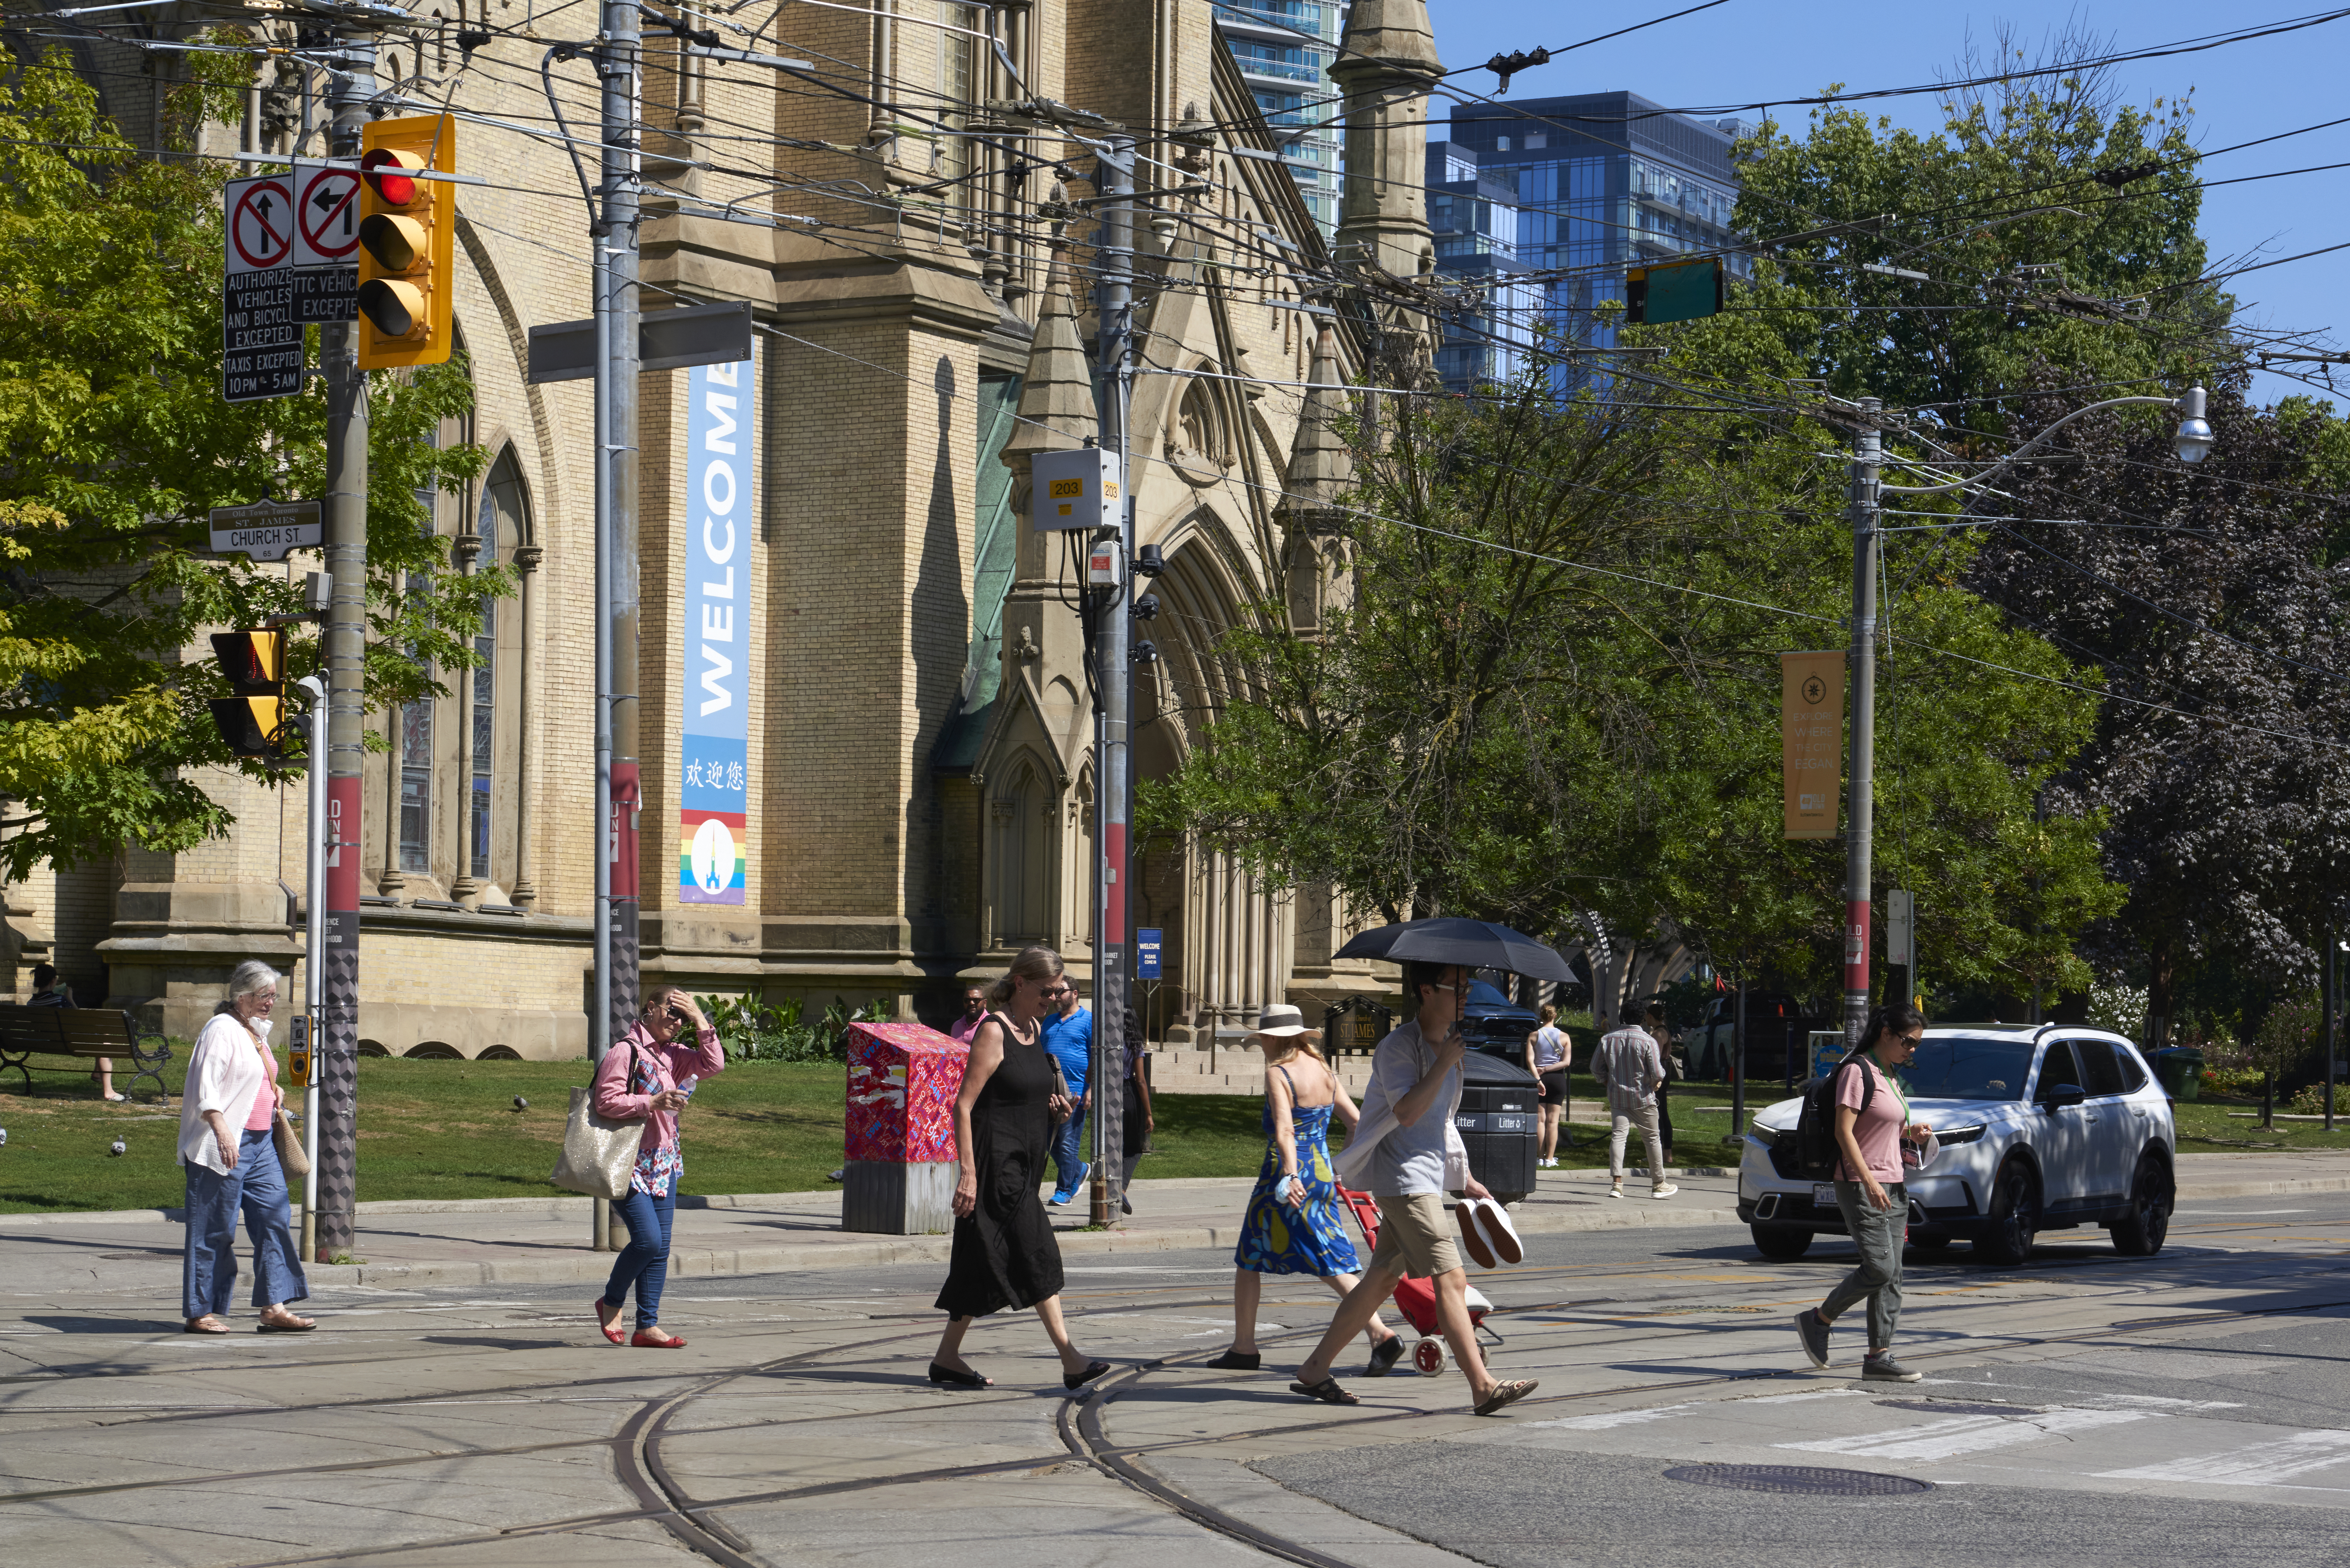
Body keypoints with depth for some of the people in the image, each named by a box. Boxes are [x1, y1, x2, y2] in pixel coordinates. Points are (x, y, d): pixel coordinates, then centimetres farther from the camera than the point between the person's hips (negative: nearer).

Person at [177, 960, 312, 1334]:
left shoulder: (257, 1032, 18)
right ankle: (201, 1312, 3)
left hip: (260, 1142, 9)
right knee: (215, 1229, -4)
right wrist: (221, 1129, -32)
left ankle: (274, 1308, 3)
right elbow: (205, 1086, -20)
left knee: (275, 1217, 2)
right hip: (224, 1146, -9)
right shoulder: (221, 1030, -10)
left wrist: (274, 1090, 14)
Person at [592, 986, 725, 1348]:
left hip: (663, 1162, 8)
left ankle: (647, 1326, 7)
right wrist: (652, 1102, -25)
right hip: (629, 1163, -8)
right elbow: (606, 1102, -18)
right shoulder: (626, 1050, -11)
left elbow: (714, 1064, 5)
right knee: (647, 1240, -15)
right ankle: (612, 1303, 9)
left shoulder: (672, 1054, 12)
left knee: (660, 1247, 4)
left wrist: (699, 1020, 1)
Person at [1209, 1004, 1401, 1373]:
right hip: (1324, 1176, 6)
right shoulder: (1325, 1072, 8)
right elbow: (1358, 1121, 9)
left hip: (1284, 1178, -6)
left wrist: (1291, 1175, -34)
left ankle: (1243, 1347, 16)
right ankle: (1381, 1334, -14)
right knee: (1334, 1265, 3)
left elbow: (1284, 1131, -24)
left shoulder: (1278, 1074, -11)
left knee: (1248, 1260, 11)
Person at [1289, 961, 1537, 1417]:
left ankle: (1315, 1371, 19)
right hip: (1402, 1178, -10)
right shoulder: (1399, 1046, -12)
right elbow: (1407, 1111, -25)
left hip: (1428, 1174, 10)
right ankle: (1483, 1387, -20)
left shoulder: (1446, 1042, 16)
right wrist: (1445, 1062, -24)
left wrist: (1464, 1178, 27)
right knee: (1450, 1278, -15)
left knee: (1383, 1278, 12)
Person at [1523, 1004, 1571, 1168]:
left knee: (1541, 1120, 6)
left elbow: (1530, 1061, -11)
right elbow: (1567, 1062, -8)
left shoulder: (1534, 1036, -1)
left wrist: (1538, 1079, -16)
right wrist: (1546, 1070, -7)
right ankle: (1550, 1159, 0)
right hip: (1558, 1079, 0)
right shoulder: (1564, 1037, -1)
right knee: (1553, 1121, 2)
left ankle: (1540, 1157, 6)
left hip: (1540, 1079, 0)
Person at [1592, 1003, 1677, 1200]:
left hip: (1617, 1097, 2)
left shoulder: (1608, 1039, -1)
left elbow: (1596, 1068, 6)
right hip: (1643, 1098, -2)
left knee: (1618, 1136, 0)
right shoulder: (1647, 1041, -13)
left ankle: (1616, 1183, -14)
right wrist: (1656, 1081, 9)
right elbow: (1658, 1074, -14)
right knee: (1652, 1139, 10)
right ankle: (1658, 1185, 16)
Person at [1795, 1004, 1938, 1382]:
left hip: (1892, 1187, 9)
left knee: (1892, 1275, 2)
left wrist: (1909, 1134, 8)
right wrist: (1868, 1181, -23)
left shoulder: (1888, 1077, 18)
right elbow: (1844, 1131, -16)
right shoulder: (1857, 1071, -9)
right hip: (1861, 1185, -9)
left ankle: (1879, 1356, 3)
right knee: (1879, 1267, -15)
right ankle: (1817, 1321, 1)